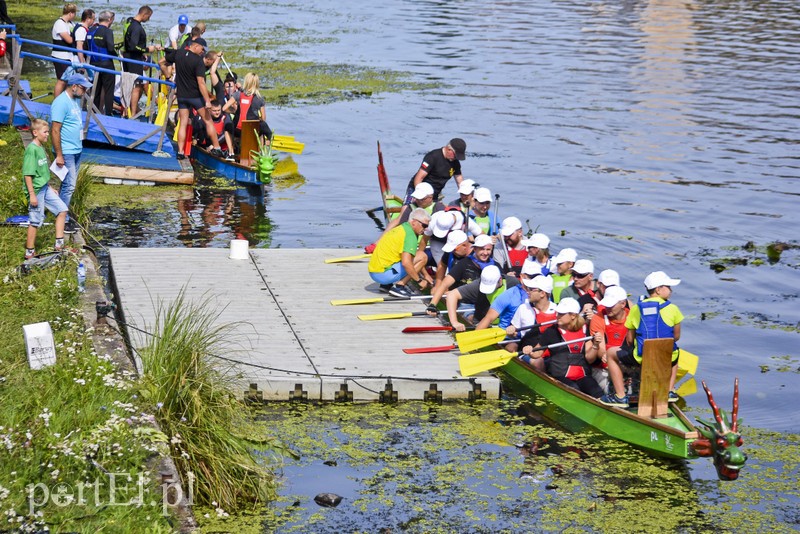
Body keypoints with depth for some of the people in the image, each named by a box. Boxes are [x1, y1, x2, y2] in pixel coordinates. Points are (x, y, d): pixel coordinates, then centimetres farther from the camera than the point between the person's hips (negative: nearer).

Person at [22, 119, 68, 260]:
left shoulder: (41, 148, 9)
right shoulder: (31, 149, -18)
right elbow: (28, 173, -20)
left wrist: (50, 187, 23)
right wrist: (32, 194, -21)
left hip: (45, 188, 9)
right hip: (36, 190, -9)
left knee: (62, 209, 10)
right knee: (35, 220, -1)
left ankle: (59, 243, 15)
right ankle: (30, 252, 10)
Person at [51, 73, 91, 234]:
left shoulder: (76, 100, 10)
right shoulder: (61, 103, -19)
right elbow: (55, 131, -20)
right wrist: (59, 155, -21)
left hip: (77, 150, 9)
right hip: (66, 152, -9)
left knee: (69, 185, 14)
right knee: (68, 186, -7)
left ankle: (64, 216, 21)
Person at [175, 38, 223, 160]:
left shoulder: (178, 55, 2)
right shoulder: (198, 60, -17)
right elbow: (201, 82, -22)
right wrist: (208, 101, -22)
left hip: (181, 95, 5)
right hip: (195, 95, -5)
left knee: (183, 124, 7)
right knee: (208, 121, 7)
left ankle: (180, 152, 0)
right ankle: (216, 148, 9)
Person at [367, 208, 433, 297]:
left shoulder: (402, 228, 17)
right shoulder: (410, 235, -13)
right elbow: (406, 263, -25)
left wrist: (425, 274, 28)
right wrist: (419, 280, -12)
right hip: (383, 274, -9)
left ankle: (386, 285, 15)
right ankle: (399, 286, -9)